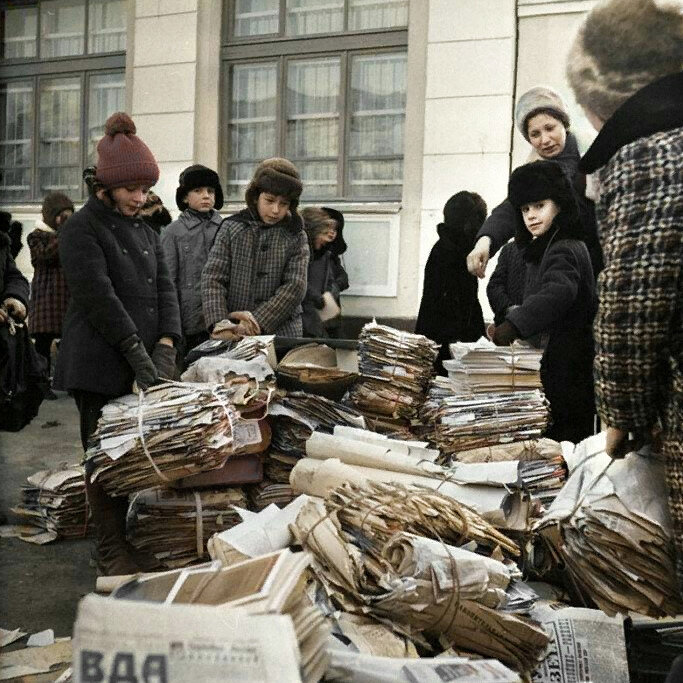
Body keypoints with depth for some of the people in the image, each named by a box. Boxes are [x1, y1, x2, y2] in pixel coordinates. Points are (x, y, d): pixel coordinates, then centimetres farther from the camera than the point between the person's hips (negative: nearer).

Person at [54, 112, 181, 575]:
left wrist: (166, 345, -6)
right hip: (101, 366, -6)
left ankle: (134, 541, 19)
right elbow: (99, 297, -14)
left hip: (145, 362, 6)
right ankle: (113, 552, 11)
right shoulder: (81, 230, -5)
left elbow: (164, 289, 10)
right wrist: (138, 353, -18)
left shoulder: (146, 232, 17)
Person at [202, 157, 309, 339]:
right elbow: (213, 277, -3)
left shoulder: (296, 237, 4)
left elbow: (295, 287, -6)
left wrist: (258, 321, -16)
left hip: (282, 333, 0)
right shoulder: (232, 228, 4)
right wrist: (220, 323, -19)